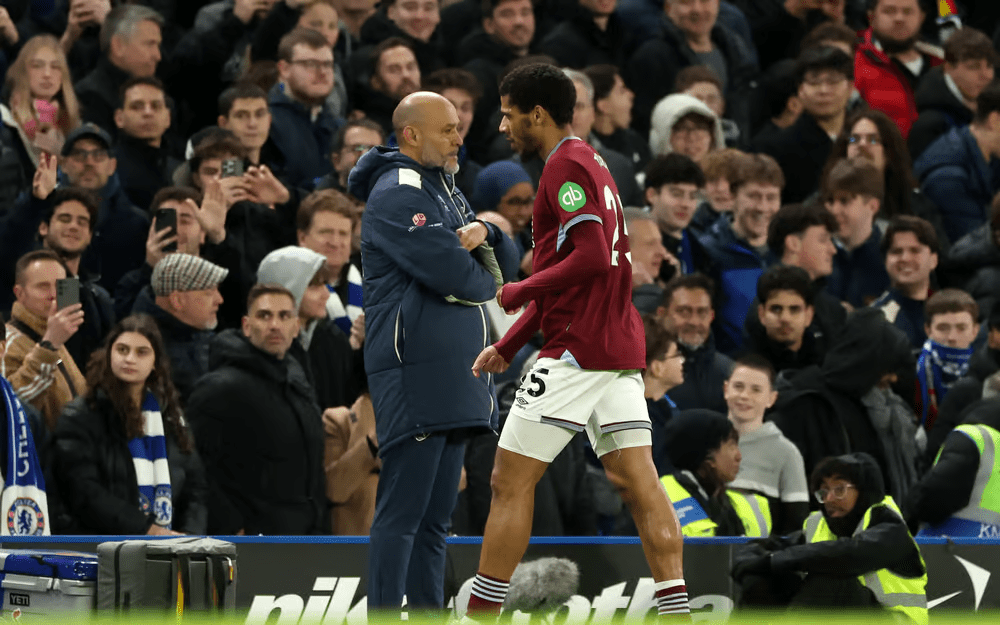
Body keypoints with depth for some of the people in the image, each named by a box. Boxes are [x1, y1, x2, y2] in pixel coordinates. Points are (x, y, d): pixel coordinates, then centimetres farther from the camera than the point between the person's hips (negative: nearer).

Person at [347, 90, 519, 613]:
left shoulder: (444, 190, 21)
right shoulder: (396, 194, -10)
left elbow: (506, 262, 17)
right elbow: (453, 275, -19)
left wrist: (484, 233, -5)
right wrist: (485, 280, 3)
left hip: (454, 373, 10)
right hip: (415, 378, -10)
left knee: (435, 515, 10)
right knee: (402, 511, -11)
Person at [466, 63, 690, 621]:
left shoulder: (566, 167, -10)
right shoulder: (591, 163, 21)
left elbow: (592, 259, -22)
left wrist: (518, 292, -11)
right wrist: (508, 346, 24)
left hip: (576, 352, -10)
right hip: (621, 347, 10)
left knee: (512, 480, -4)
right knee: (638, 481, 3)